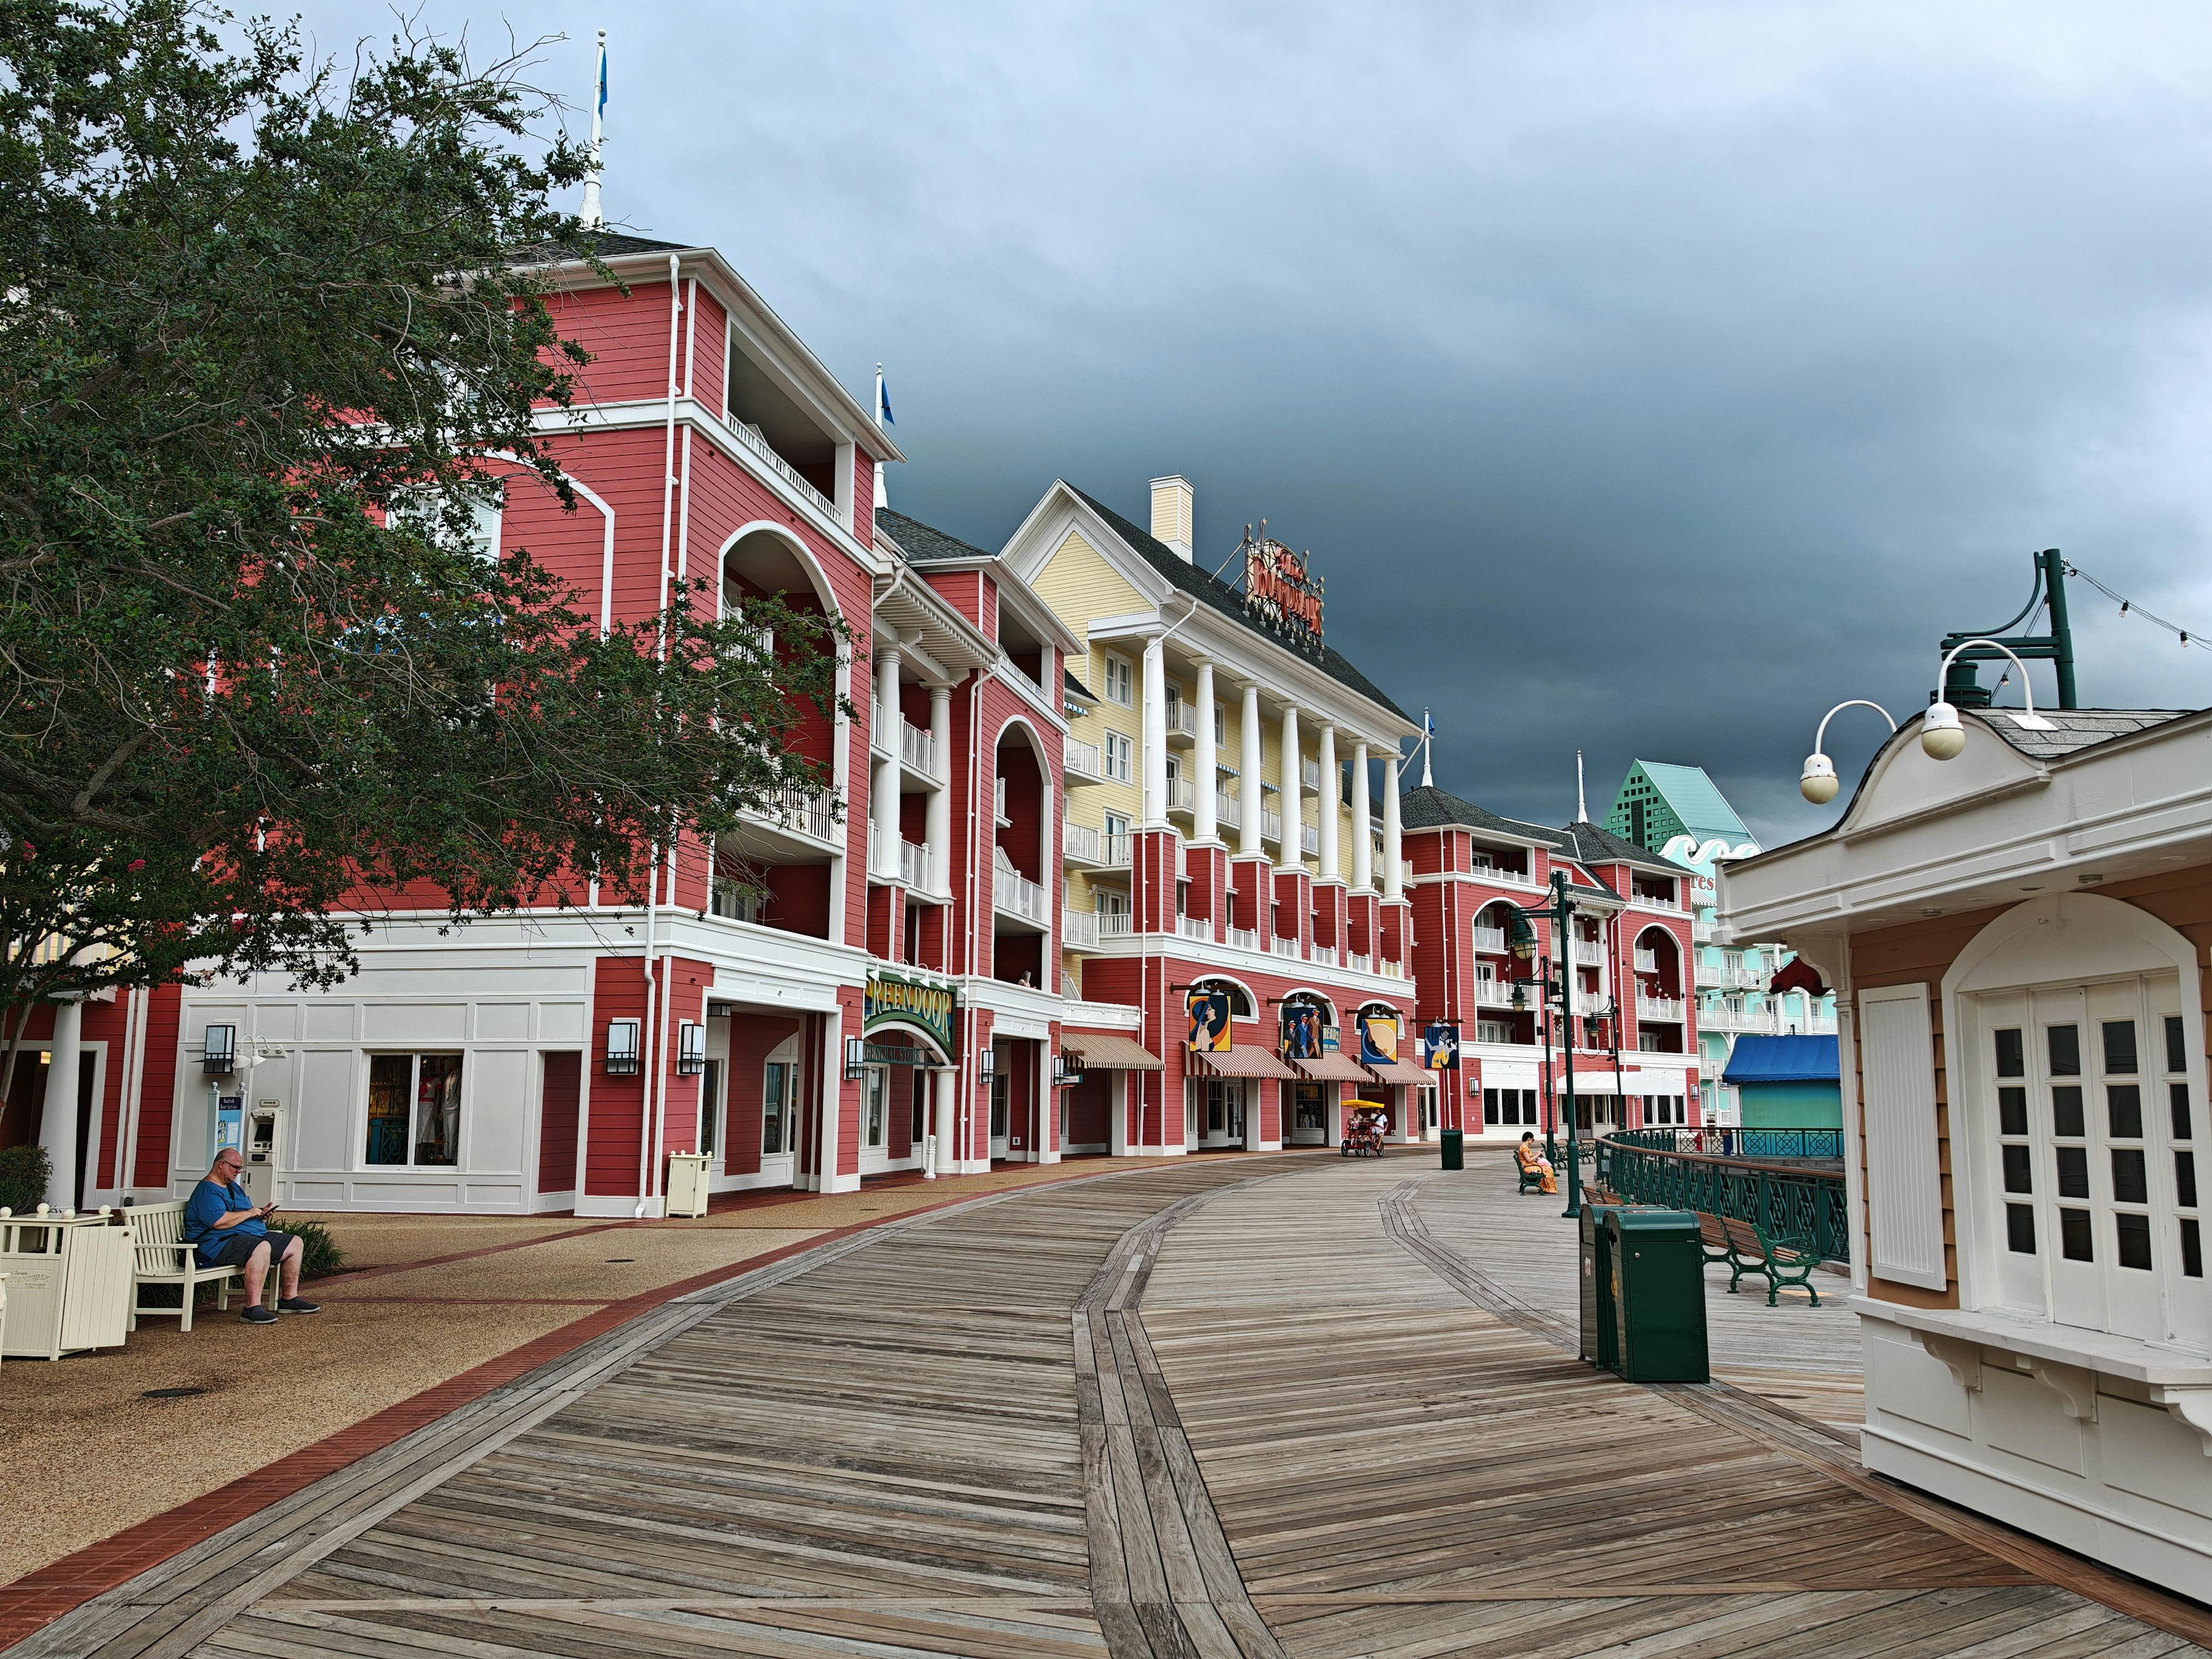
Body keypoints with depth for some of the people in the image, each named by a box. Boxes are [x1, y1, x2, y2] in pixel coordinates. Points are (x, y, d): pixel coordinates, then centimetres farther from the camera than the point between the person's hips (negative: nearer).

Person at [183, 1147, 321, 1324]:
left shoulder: (233, 1187, 24)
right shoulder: (207, 1191, -10)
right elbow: (219, 1221, -26)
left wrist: (261, 1212, 13)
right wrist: (249, 1213, -13)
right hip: (221, 1243, -11)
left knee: (295, 1243, 8)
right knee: (261, 1247, -40)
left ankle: (289, 1299, 11)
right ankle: (253, 1308, -42)